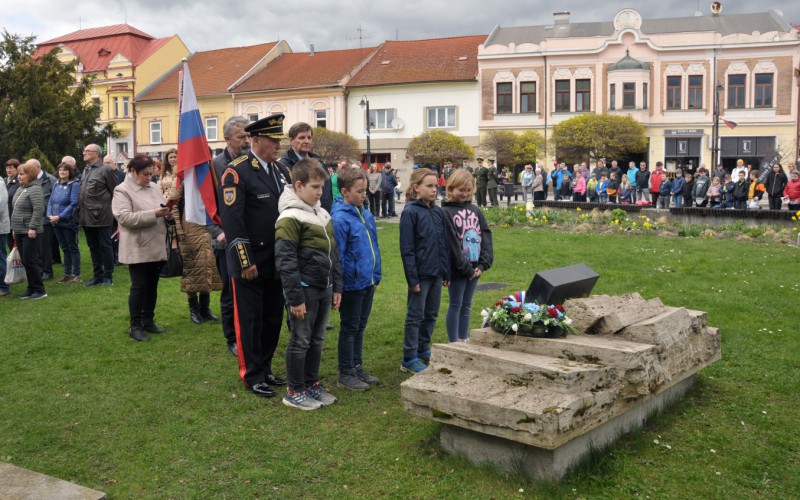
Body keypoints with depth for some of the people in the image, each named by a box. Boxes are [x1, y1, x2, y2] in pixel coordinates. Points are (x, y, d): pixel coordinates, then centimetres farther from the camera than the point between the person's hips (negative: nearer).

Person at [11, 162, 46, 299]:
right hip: (19, 231, 9)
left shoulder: (35, 189, -14)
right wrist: (14, 228, 20)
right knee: (25, 261, 11)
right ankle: (31, 288, 18)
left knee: (30, 261, -7)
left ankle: (39, 290, 0)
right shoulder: (20, 189, 15)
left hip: (29, 232, -9)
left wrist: (32, 228, -24)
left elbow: (39, 210, -22)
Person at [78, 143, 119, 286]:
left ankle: (108, 276, 9)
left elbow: (115, 191, -7)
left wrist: (109, 208, -4)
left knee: (105, 246, 0)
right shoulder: (85, 170, 15)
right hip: (87, 216, 8)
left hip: (101, 216, -8)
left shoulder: (105, 170, -8)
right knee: (93, 247, 13)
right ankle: (97, 275, 21)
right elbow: (82, 192, 20)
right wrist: (81, 211, 13)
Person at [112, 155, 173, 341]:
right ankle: (135, 326, 6)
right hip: (137, 249, -7)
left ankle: (148, 321, 24)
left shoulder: (154, 187, 13)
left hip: (157, 247, 7)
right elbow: (124, 217, -21)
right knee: (139, 286, -4)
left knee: (152, 285, 13)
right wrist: (153, 214, -24)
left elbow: (160, 209, 23)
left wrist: (166, 214, -2)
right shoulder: (122, 191, -9)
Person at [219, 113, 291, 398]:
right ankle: (252, 376, 17)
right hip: (249, 262, -7)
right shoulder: (237, 172, -13)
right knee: (249, 320, 5)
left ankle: (266, 369, 29)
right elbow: (232, 220, -18)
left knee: (273, 318, 15)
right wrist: (246, 262, -20)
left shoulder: (281, 171, 10)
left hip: (276, 262, 7)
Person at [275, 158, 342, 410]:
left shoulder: (323, 214, 11)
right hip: (305, 289, -7)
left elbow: (333, 254, 17)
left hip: (324, 288, 8)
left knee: (317, 340, 16)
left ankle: (312, 384, 29)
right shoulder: (290, 218, -14)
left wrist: (336, 287, 14)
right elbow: (285, 261, -18)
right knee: (300, 341, 3)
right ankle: (294, 392, 15)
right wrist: (295, 297, -18)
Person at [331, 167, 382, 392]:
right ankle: (345, 374, 17)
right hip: (352, 283, -7)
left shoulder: (366, 214, 7)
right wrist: (338, 285, -17)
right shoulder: (340, 219, -18)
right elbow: (337, 255, -18)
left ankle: (357, 367, 31)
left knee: (360, 326, 17)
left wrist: (376, 276, 14)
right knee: (349, 328, 5)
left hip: (368, 281, 8)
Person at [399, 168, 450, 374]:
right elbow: (407, 249, -13)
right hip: (420, 274, -7)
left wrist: (446, 272, 12)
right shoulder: (410, 212, -11)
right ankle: (409, 359, 11)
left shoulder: (438, 212, 9)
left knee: (431, 314, 15)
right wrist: (412, 278, -15)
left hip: (436, 273, 7)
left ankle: (423, 350, 30)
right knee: (415, 316, 2)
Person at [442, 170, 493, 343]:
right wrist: (466, 268, -15)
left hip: (475, 268, 6)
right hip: (457, 269, -6)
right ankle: (454, 343, 12)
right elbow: (451, 244, -15)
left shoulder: (475, 210, 9)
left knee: (467, 306, 14)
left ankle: (464, 340, 24)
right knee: (455, 306, 4)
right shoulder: (446, 212, -10)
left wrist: (484, 264, -6)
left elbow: (486, 236, 5)